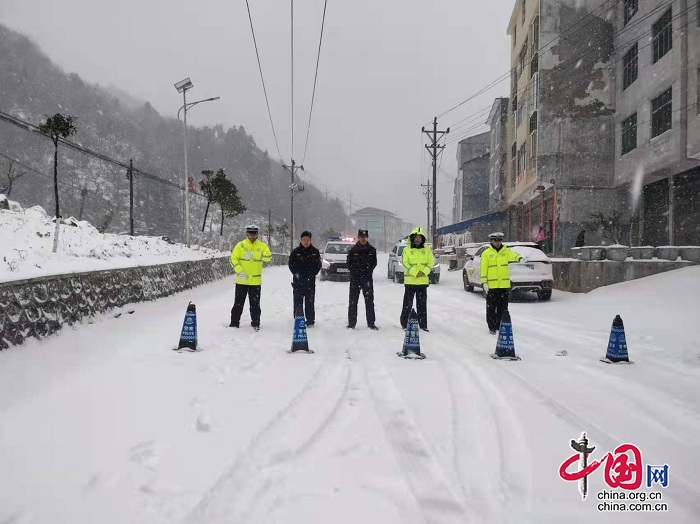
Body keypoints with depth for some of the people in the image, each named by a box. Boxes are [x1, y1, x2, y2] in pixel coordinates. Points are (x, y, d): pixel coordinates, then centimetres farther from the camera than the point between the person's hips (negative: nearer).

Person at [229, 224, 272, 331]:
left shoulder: (262, 246, 2)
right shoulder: (240, 245, 0)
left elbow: (268, 257, -14)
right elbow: (233, 259, -4)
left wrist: (253, 255, -26)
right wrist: (240, 271, -17)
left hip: (255, 281, 0)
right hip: (241, 280, 0)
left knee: (255, 304, 6)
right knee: (238, 303, 8)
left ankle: (255, 323, 17)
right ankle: (234, 323, 18)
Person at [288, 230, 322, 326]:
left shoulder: (315, 252, 4)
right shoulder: (296, 251, 3)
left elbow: (318, 265, 4)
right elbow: (291, 264, 3)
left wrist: (310, 275, -8)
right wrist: (297, 274, -9)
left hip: (310, 281, 0)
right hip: (298, 281, 0)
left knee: (310, 302, 3)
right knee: (298, 301, 2)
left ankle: (310, 320, 9)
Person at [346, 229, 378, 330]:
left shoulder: (372, 250, 6)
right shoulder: (353, 250, 3)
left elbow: (374, 263, 7)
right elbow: (349, 263, 4)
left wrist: (368, 270, -5)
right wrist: (354, 271, -8)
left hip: (367, 278, 1)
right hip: (355, 278, 0)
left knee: (369, 301, 2)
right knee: (353, 301, 2)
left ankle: (371, 323, 7)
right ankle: (351, 323, 8)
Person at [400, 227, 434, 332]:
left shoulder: (427, 250, 10)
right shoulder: (406, 250, 2)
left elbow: (431, 263, 4)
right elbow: (405, 263, -7)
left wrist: (424, 272, -14)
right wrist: (415, 273, -17)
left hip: (423, 281, 2)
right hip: (410, 281, -2)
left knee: (422, 304, 7)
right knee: (407, 304, 1)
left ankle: (423, 324, 13)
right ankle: (404, 323, 10)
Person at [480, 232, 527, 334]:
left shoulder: (506, 251, 6)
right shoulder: (486, 253, 0)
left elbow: (513, 255, -16)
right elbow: (483, 269, -3)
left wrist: (520, 258, -39)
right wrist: (484, 282, -10)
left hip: (504, 284, 2)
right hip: (491, 285, -2)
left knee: (503, 307, 9)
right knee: (491, 307, 3)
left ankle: (500, 326, 21)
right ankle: (492, 327, 12)